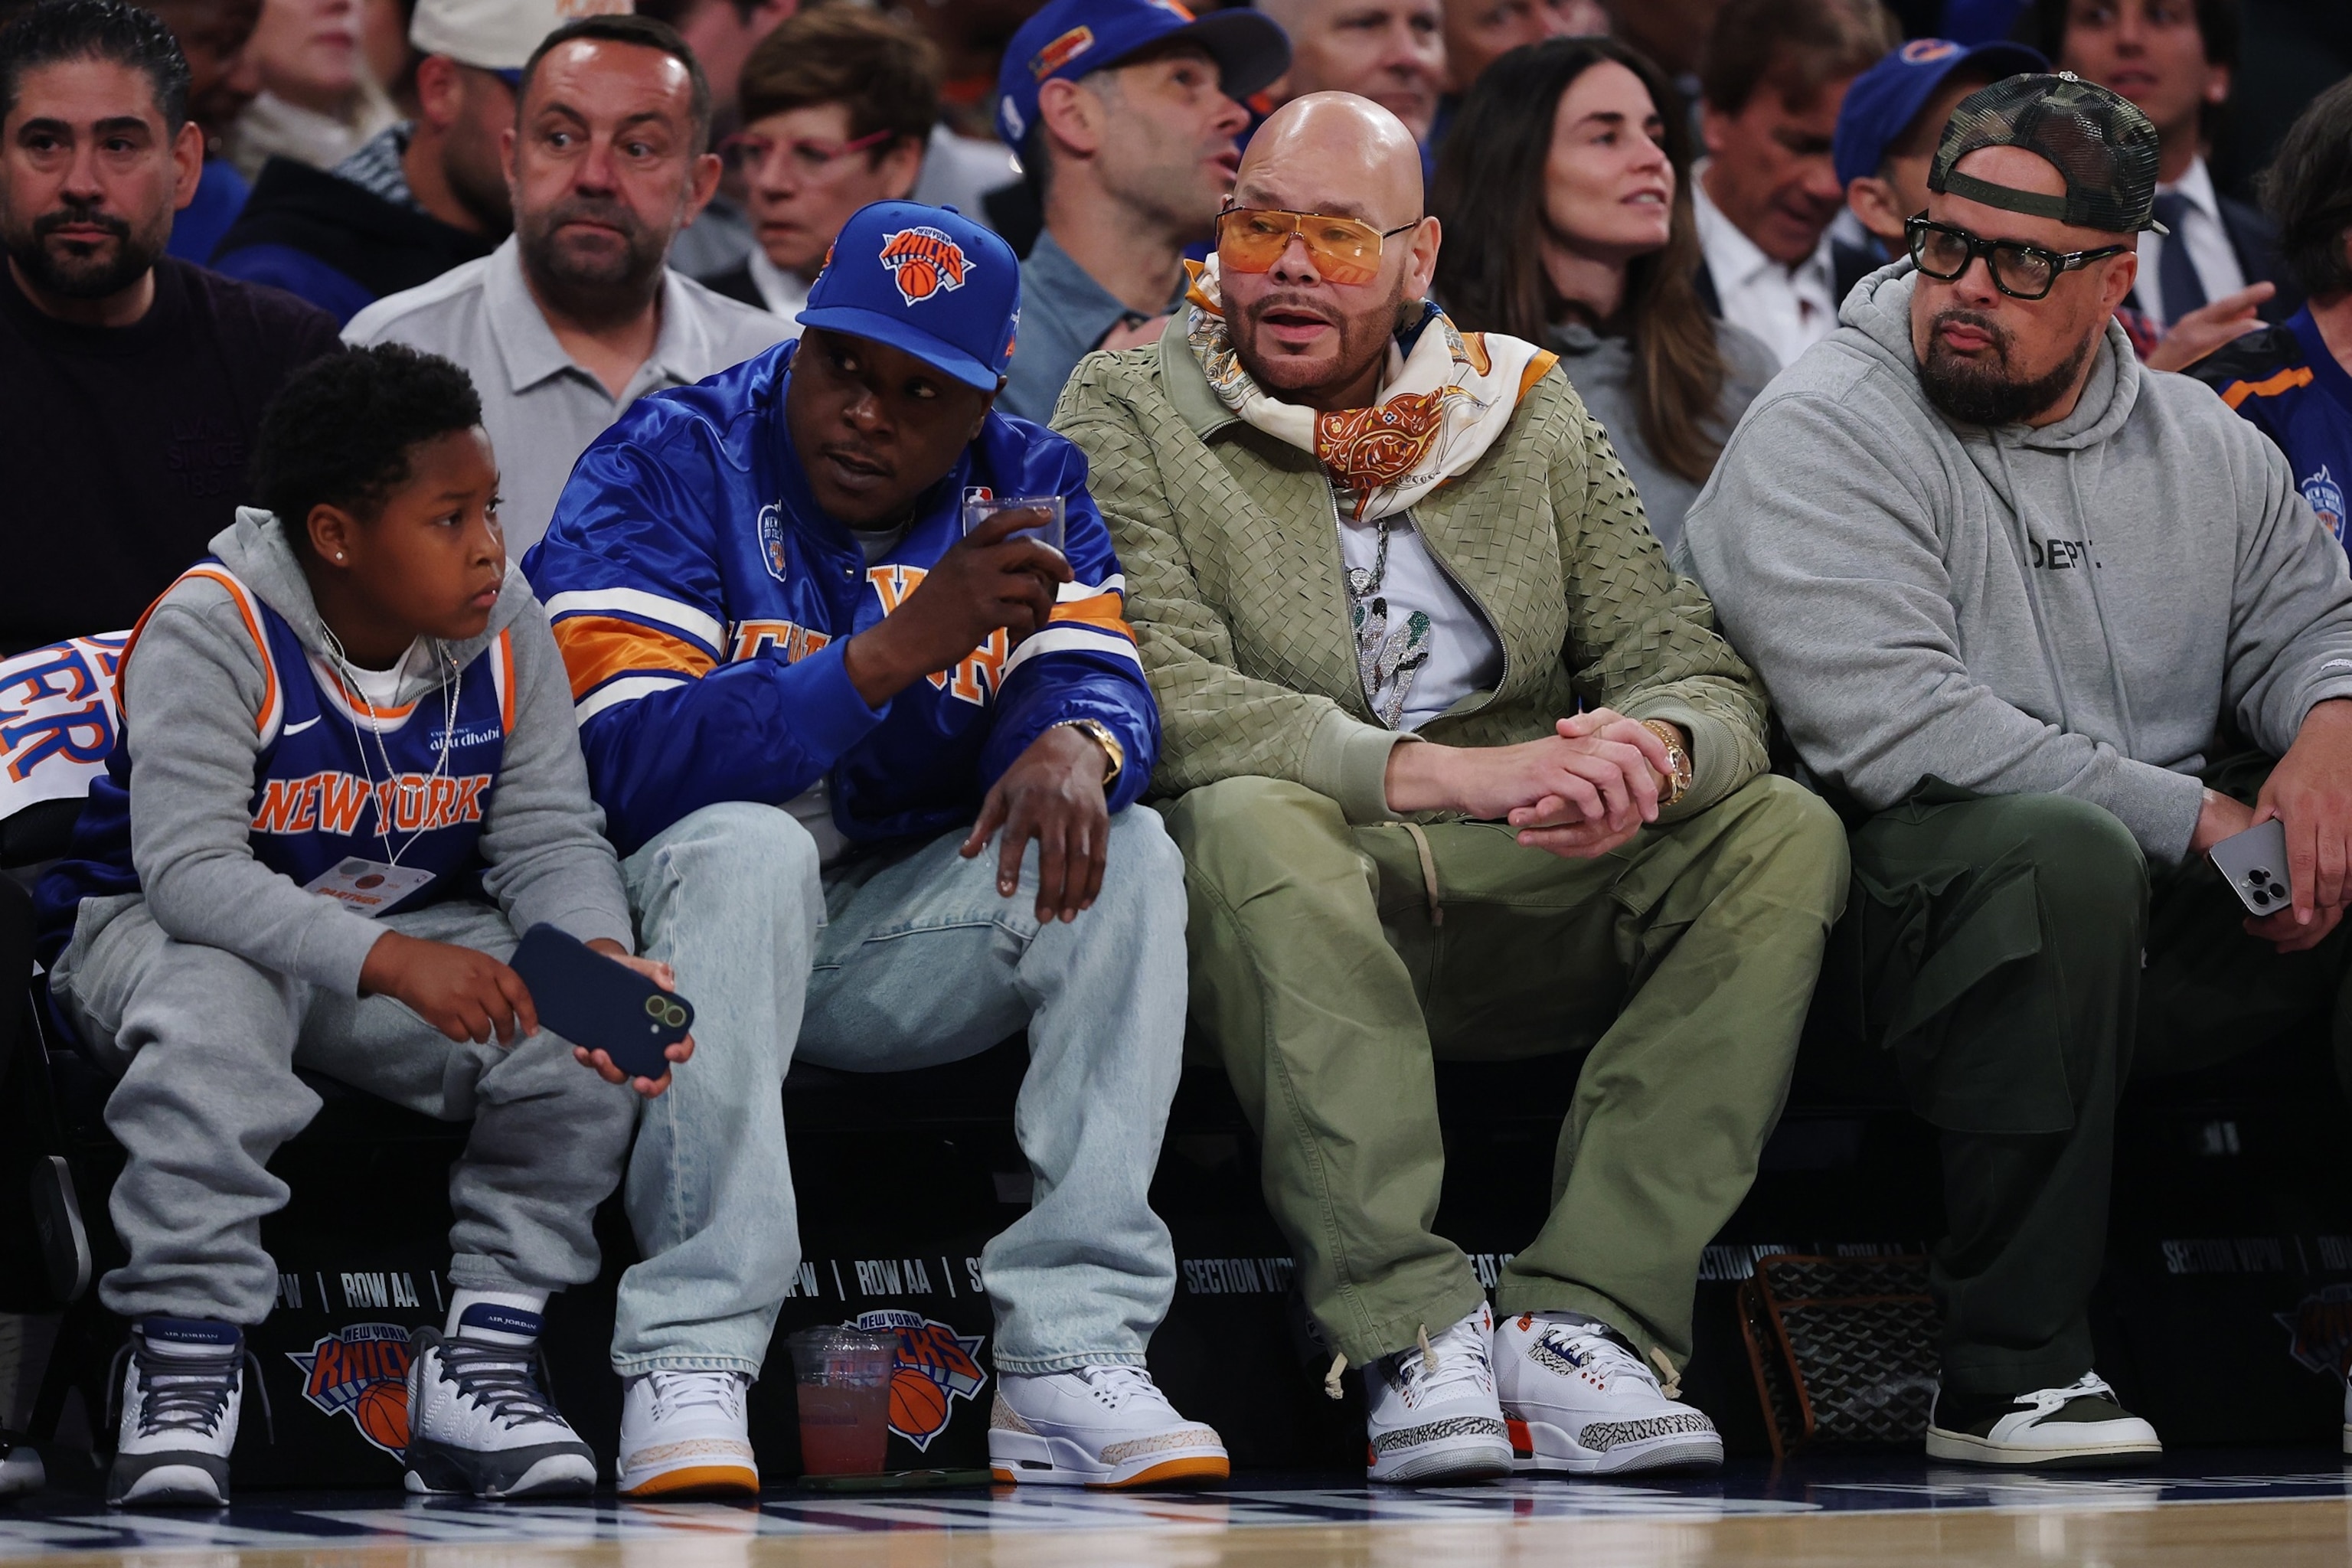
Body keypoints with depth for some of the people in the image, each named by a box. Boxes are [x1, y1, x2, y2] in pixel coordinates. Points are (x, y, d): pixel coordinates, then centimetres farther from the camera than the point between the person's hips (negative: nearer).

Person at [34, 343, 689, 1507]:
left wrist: (597, 959, -32)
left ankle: (483, 1356, -12)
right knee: (216, 1013, -39)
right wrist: (388, 960, -44)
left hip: (413, 939, 5)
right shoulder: (213, 628, -22)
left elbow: (550, 838, -7)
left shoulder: (505, 628, -6)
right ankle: (183, 1372, -26)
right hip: (152, 930, -4)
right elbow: (190, 868, -31)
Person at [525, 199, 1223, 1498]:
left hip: (902, 929, 4)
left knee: (1126, 855, -19)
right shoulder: (665, 469, -10)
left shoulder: (1026, 488, 6)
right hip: (678, 915, -4)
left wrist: (1074, 744, -35)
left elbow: (1094, 674, -8)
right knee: (748, 847, -35)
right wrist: (895, 650, -32)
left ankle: (1072, 1364, -24)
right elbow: (629, 763, -23)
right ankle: (685, 1372, -34)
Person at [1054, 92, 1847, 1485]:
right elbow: (1165, 703, -14)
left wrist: (1650, 755, -19)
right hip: (1296, 904, -4)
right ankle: (1415, 1335, -40)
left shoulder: (1528, 411, 14)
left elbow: (1697, 671, 8)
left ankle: (1582, 1319, -30)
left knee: (1783, 834, -19)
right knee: (1250, 823, -37)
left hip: (1519, 901, 4)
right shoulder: (1129, 412, 2)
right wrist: (1455, 773, -25)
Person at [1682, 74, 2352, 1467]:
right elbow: (1894, 728, -15)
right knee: (2063, 857, -37)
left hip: (2166, 924, 6)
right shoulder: (1820, 437, -4)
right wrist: (2195, 819, -16)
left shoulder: (2206, 447, 17)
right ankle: (2011, 1372, -31)